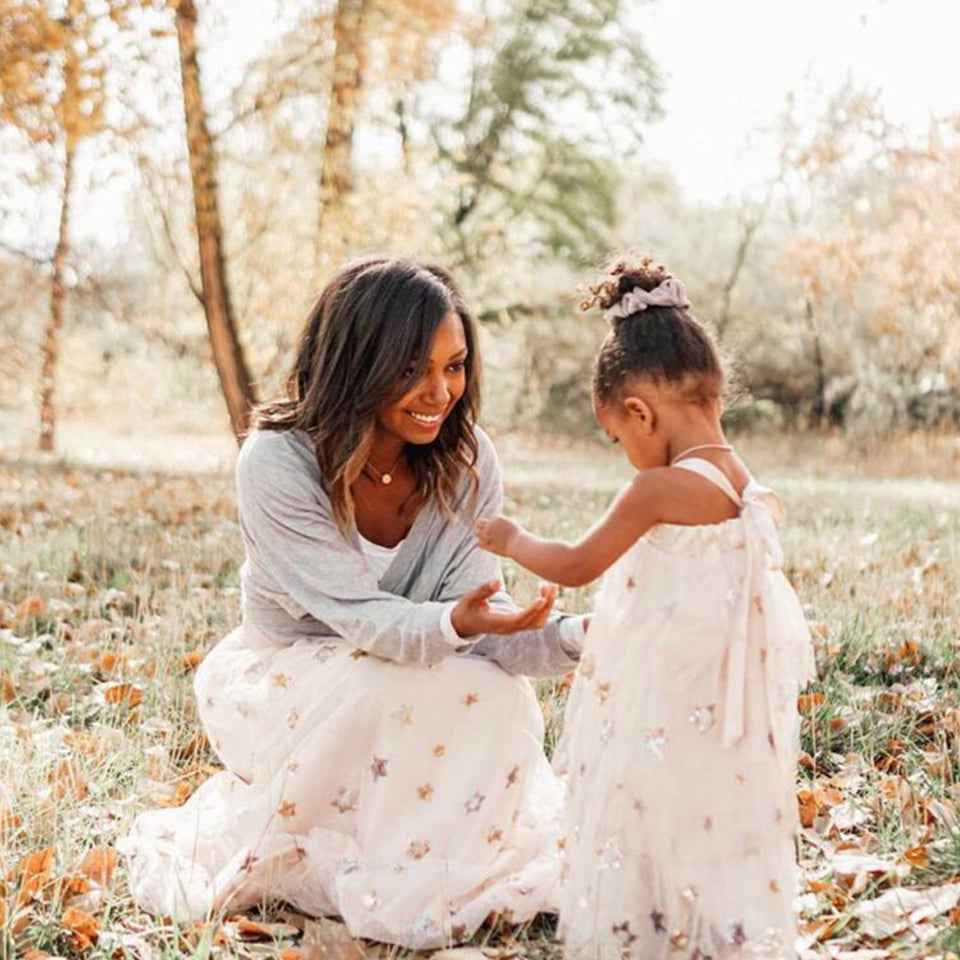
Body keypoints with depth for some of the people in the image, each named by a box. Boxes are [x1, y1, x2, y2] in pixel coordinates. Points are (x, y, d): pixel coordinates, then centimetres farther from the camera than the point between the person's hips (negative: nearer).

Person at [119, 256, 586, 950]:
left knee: (499, 700, -25)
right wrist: (455, 625, -52)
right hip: (280, 681, -3)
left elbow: (478, 611, -18)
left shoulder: (468, 461, -12)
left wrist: (577, 636, -37)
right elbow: (362, 618, -31)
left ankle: (424, 888, -3)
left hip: (403, 700, 4)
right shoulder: (278, 463, -25)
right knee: (387, 691, -33)